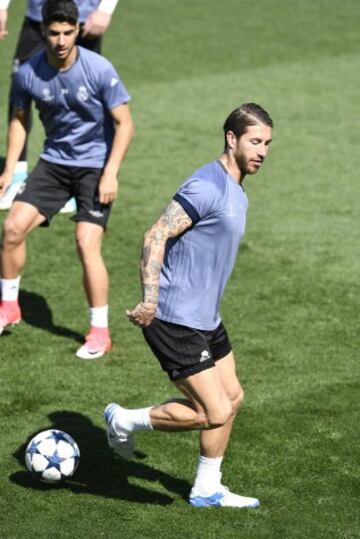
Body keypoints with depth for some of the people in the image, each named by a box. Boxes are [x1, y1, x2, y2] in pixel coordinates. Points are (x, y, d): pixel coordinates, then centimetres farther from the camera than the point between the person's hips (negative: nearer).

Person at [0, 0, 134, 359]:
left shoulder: (99, 70, -18)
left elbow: (124, 124, -11)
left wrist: (110, 174, -18)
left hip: (95, 166, -4)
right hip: (54, 161, 4)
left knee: (87, 244, -14)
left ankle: (99, 332, -1)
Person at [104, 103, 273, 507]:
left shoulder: (236, 193, 13)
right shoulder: (207, 186, -19)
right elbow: (156, 236, -24)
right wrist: (150, 299, -33)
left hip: (206, 320, 10)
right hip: (175, 322, -10)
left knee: (232, 398, 15)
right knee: (215, 412, -9)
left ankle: (207, 489, 28)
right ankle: (127, 421, 8)